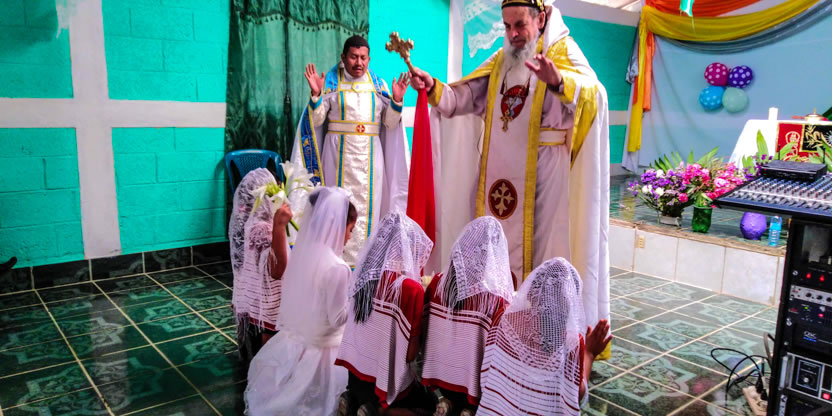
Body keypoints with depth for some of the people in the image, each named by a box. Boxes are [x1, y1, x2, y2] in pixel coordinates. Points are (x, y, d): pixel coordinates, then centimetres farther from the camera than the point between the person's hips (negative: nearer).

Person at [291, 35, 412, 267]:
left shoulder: (378, 84, 10)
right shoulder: (331, 81, 4)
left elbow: (389, 123, 8)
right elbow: (316, 120, -1)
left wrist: (396, 101, -7)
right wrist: (316, 95, -15)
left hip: (370, 154, 2)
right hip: (339, 152, -2)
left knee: (367, 204, 2)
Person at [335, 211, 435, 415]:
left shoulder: (364, 275, -5)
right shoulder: (411, 288, -24)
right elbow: (411, 352, -17)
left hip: (355, 371, 6)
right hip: (384, 380, -6)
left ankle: (353, 399, 9)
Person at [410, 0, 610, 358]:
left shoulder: (562, 52, -5)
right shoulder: (500, 61, 13)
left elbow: (590, 92, -26)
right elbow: (462, 98, 8)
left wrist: (558, 81, -47)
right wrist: (433, 87, -11)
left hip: (540, 175, -5)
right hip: (497, 171, 6)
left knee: (537, 243, 0)